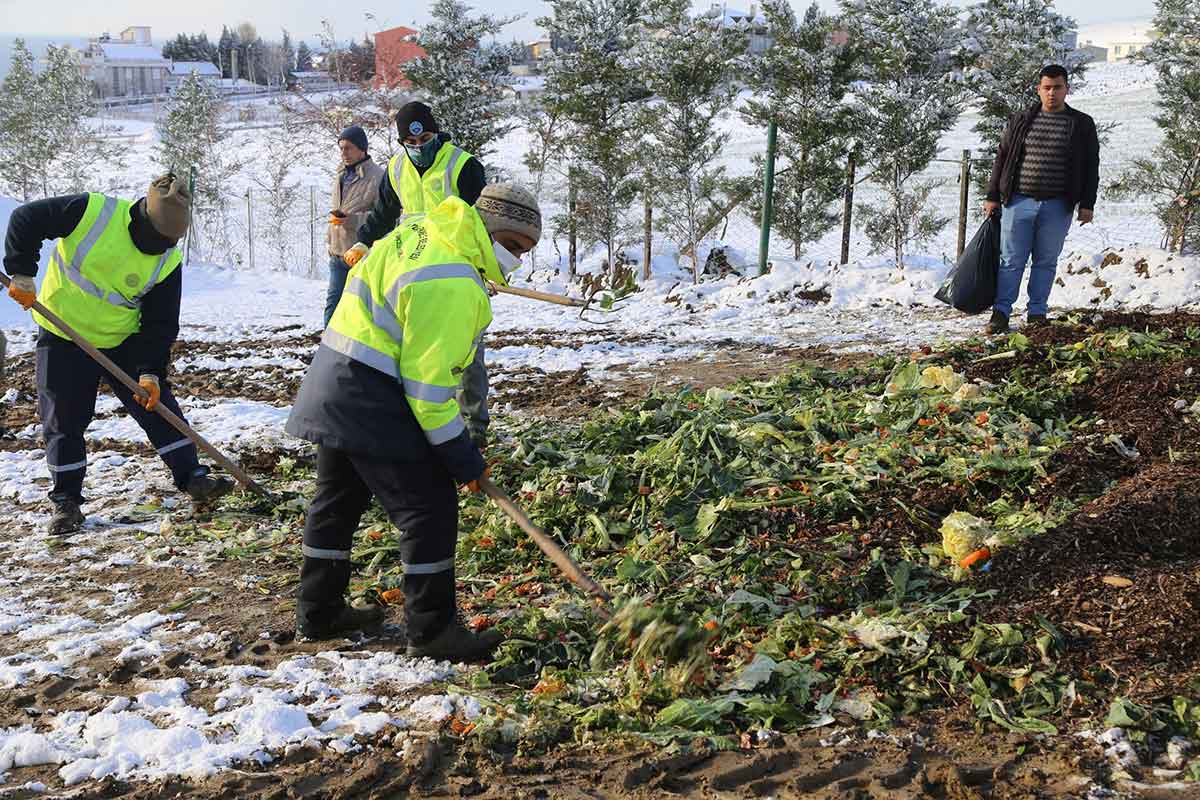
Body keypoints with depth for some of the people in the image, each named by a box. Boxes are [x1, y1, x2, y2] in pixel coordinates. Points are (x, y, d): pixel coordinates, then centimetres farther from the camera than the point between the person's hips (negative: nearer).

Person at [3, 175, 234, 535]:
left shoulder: (168, 261, -12)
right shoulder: (91, 212, -22)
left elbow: (160, 323, -8)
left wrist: (150, 371, -18)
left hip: (123, 342, 2)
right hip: (64, 335, -2)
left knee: (157, 404, -1)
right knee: (64, 420, 3)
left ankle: (192, 478, 10)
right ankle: (66, 501, 15)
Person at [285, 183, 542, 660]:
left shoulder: (424, 230, 9)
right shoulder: (451, 286, -22)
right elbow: (427, 381, -22)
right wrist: (460, 455, -15)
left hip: (334, 388, 11)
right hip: (372, 402, -11)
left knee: (339, 500, 19)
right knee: (429, 509, -4)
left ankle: (319, 613, 31)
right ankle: (432, 630, 3)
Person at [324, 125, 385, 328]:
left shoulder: (378, 176, -12)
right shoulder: (341, 175, 13)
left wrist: (354, 220, -25)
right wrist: (331, 242, 20)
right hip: (338, 252, 7)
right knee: (333, 301, 9)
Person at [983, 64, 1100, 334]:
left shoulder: (1082, 125, 6)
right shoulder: (1021, 120, 8)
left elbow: (1091, 167, 6)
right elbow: (1002, 158, 10)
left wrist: (1087, 204, -1)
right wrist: (992, 197, 6)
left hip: (1057, 207, 0)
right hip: (1019, 202, 0)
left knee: (1046, 261, 7)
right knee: (1012, 260, -1)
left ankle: (1037, 312, 16)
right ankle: (1001, 312, 3)